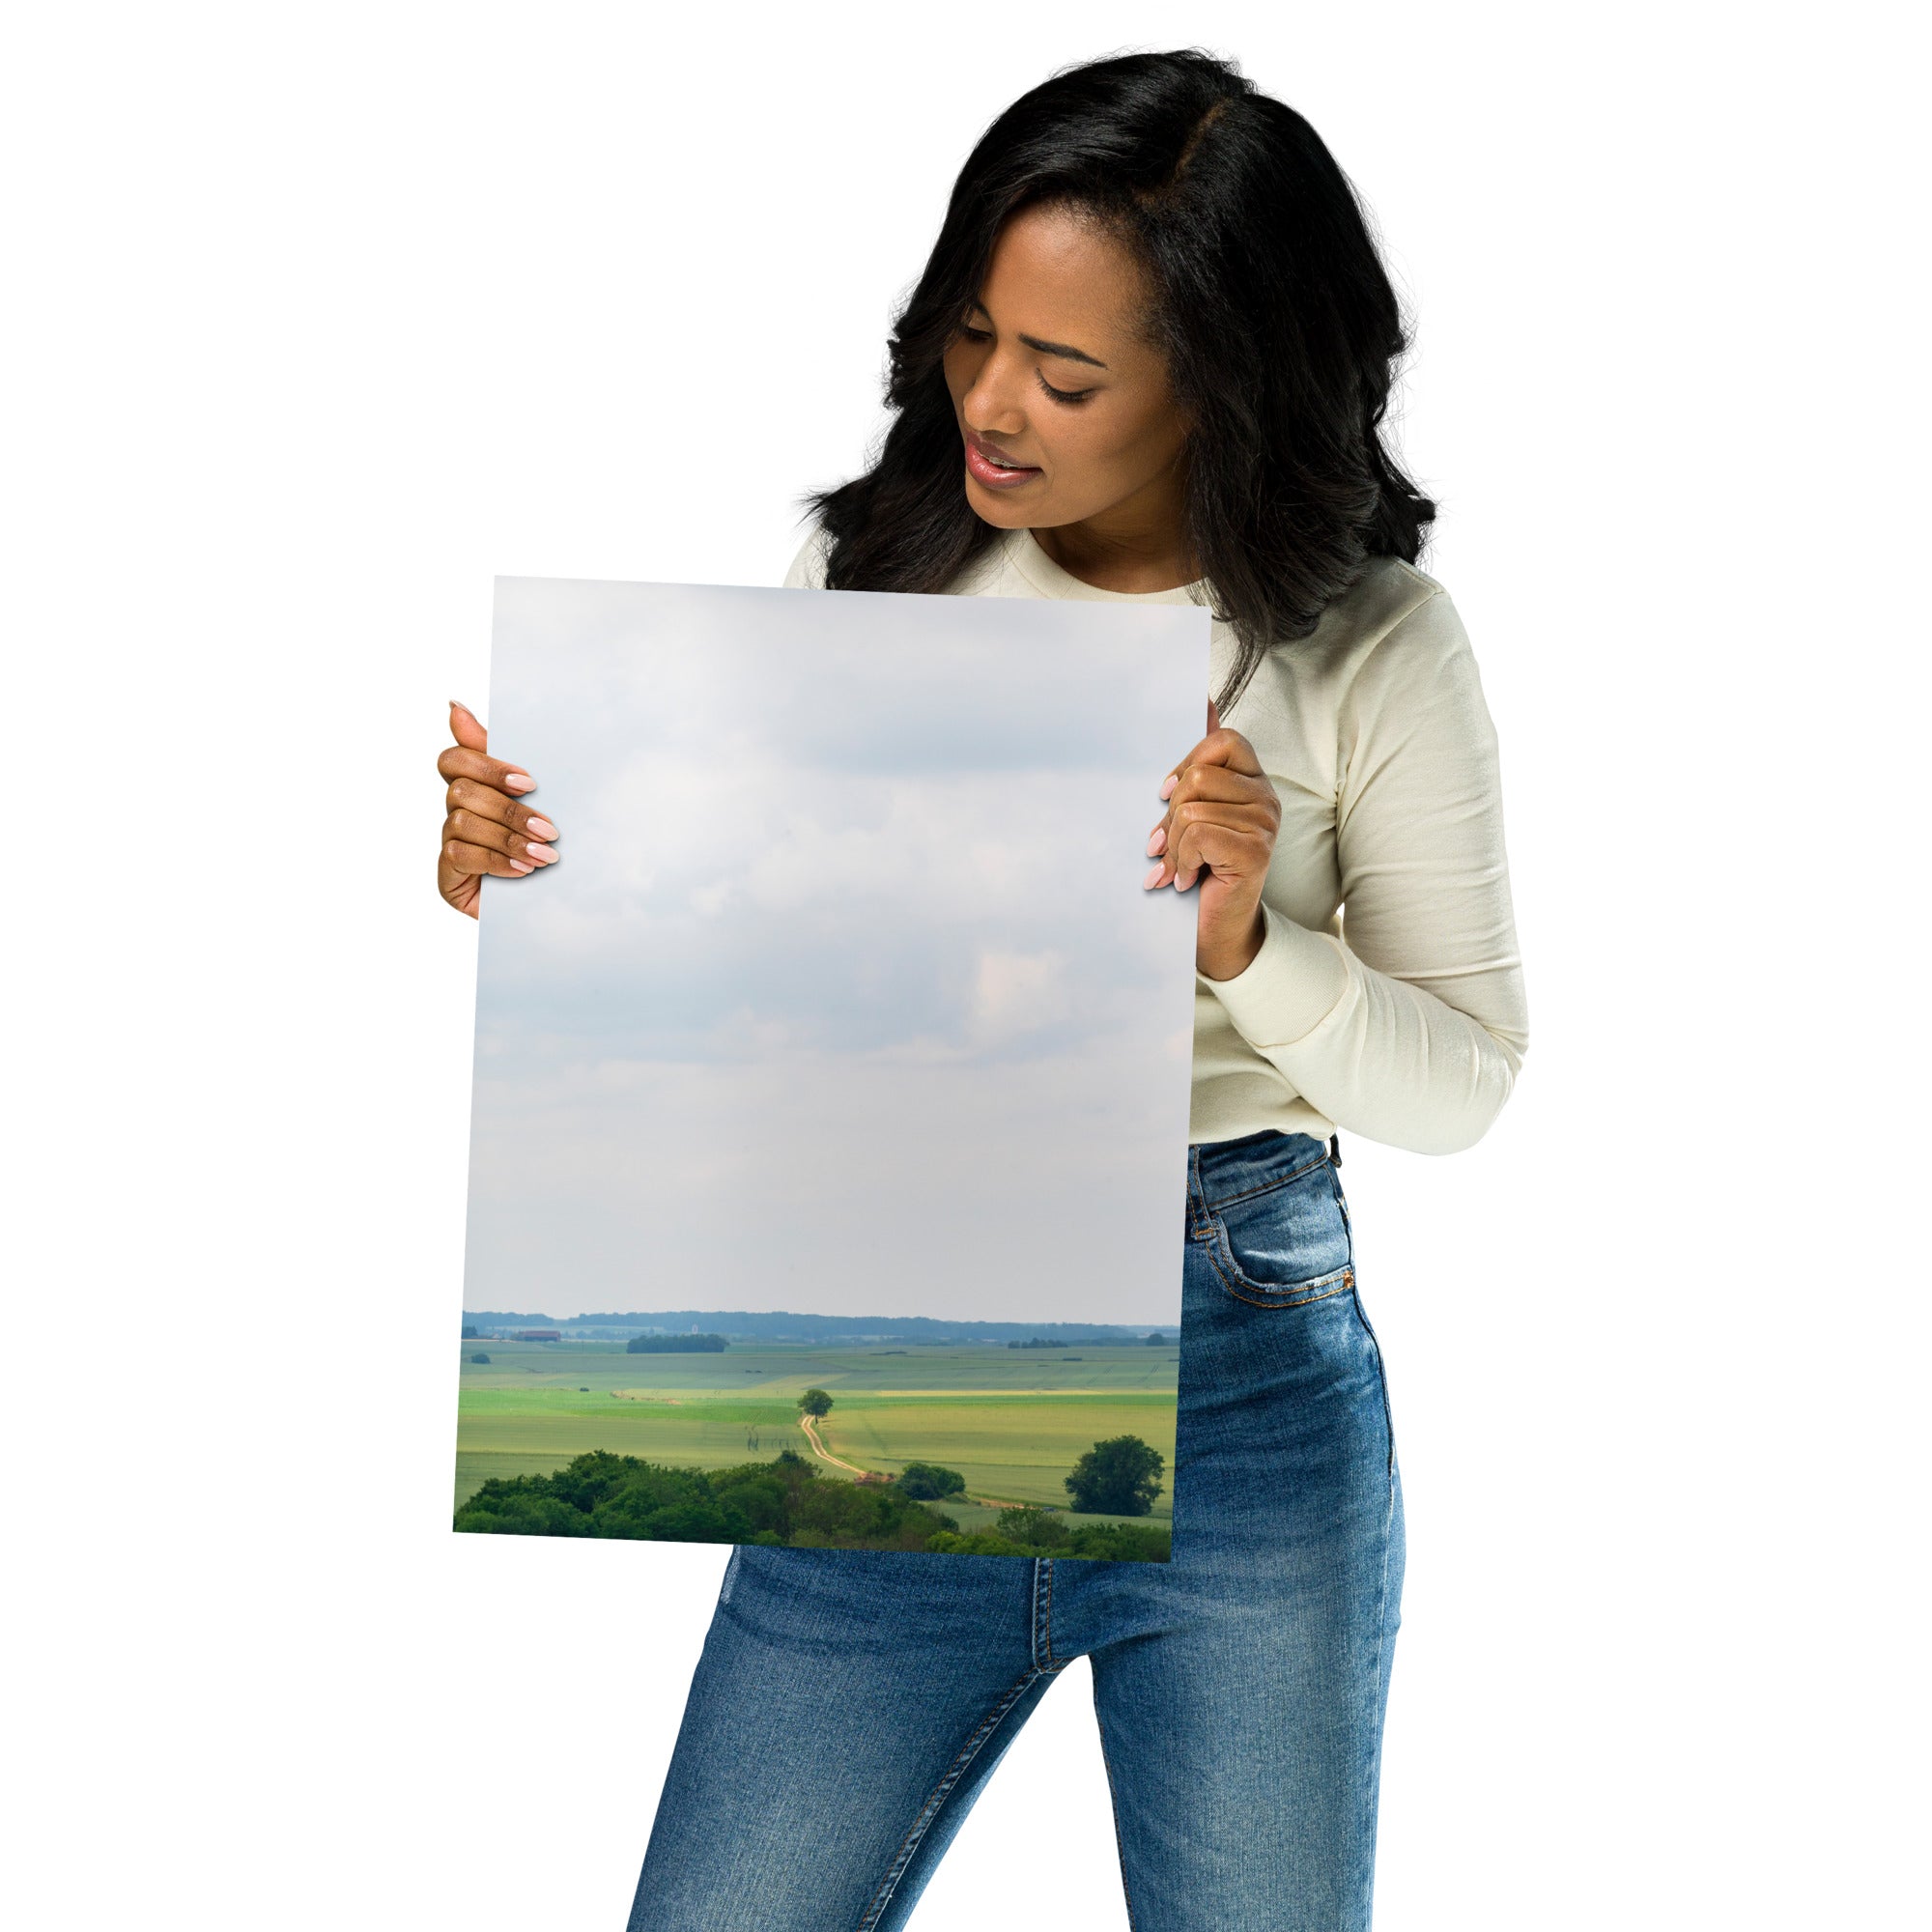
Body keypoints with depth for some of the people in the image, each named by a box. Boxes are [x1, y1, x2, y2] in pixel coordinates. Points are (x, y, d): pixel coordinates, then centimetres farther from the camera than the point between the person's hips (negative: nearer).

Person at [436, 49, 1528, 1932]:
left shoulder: (1373, 649, -4)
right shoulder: (868, 569, 2)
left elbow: (1459, 1084, -2)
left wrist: (1249, 947, -20)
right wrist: (514, 869, -10)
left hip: (1244, 1374, -1)